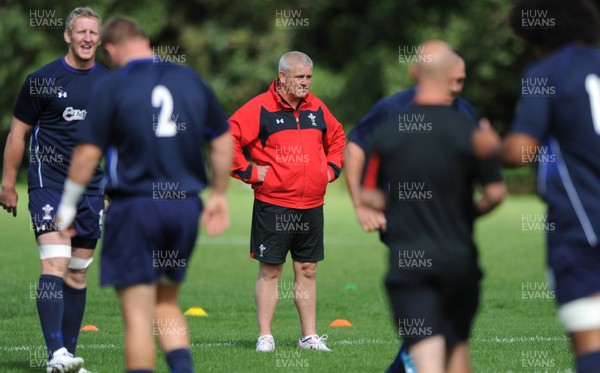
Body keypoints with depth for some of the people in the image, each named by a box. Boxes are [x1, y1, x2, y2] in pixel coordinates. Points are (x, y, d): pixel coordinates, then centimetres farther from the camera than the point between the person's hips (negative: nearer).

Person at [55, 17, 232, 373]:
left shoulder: (111, 86, -6)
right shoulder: (190, 79, 8)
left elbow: (88, 153, -8)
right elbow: (223, 139, 14)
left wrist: (68, 207, 3)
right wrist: (219, 194, 26)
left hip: (135, 207, -5)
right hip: (186, 207, 5)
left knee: (138, 313, 0)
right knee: (166, 303, 17)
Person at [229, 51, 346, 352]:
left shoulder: (317, 108, 11)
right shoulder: (260, 108, -7)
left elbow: (337, 137, 28)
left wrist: (331, 168, 16)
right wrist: (248, 172, -10)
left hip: (311, 206, 5)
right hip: (272, 205, -5)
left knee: (307, 271, 9)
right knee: (270, 271, -1)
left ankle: (309, 336, 14)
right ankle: (265, 336, 4)